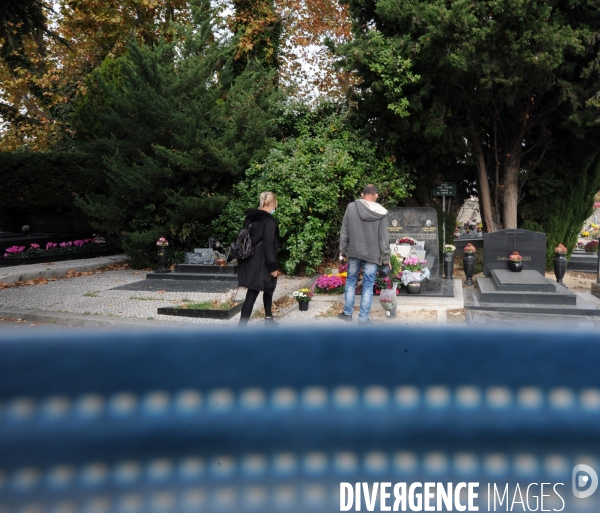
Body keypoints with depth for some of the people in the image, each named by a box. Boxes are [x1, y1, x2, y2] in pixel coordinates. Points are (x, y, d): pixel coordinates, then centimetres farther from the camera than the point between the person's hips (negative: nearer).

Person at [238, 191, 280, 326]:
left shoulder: (249, 217, 8)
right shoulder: (269, 221, -15)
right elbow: (269, 245, -19)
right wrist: (273, 267, -14)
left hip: (249, 261, 7)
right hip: (261, 263, -7)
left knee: (268, 289, 19)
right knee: (251, 295, 1)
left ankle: (269, 318, 28)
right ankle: (241, 327, 2)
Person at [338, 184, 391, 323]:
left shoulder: (351, 207, -5)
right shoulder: (381, 213, -8)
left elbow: (344, 233, -1)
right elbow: (383, 238, -6)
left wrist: (342, 251, 8)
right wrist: (386, 257, 3)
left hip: (354, 252, 1)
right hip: (372, 254, -1)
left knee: (351, 281, 18)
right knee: (368, 286, 5)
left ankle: (347, 313, 23)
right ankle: (363, 318, 8)